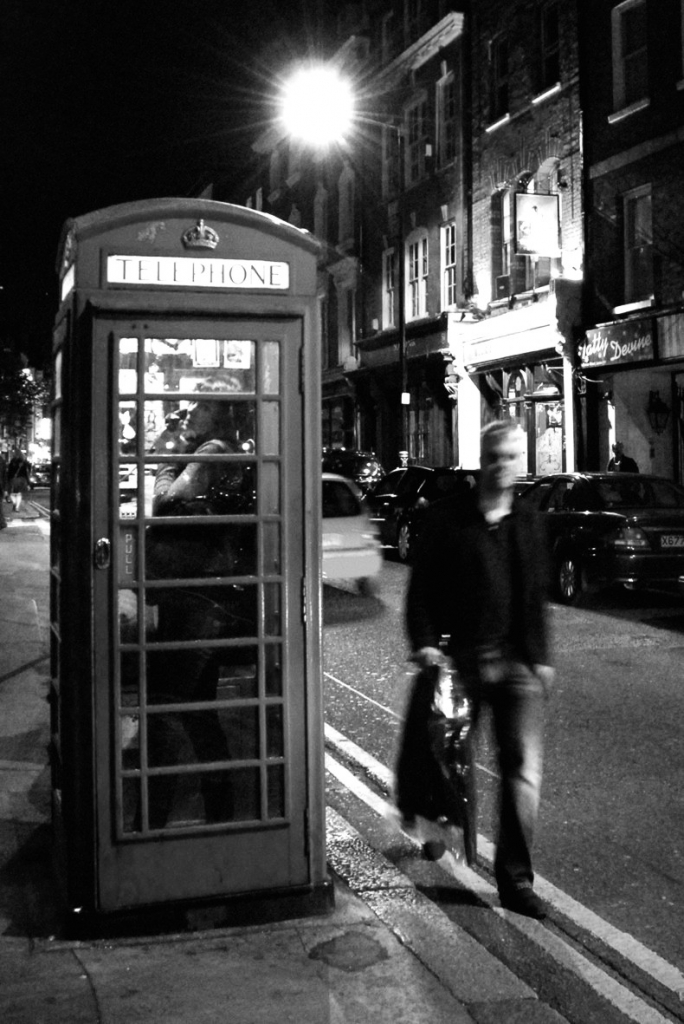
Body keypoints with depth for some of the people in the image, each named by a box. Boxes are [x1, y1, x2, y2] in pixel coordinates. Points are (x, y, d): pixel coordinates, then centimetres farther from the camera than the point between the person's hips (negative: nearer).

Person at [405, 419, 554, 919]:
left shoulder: (529, 522, 9)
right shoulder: (448, 516, -1)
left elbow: (537, 596, 14)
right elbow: (421, 585, -1)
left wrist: (541, 657, 10)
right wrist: (424, 642, -11)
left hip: (517, 661, 2)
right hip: (460, 657, -2)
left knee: (524, 769, -4)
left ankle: (516, 878, 3)